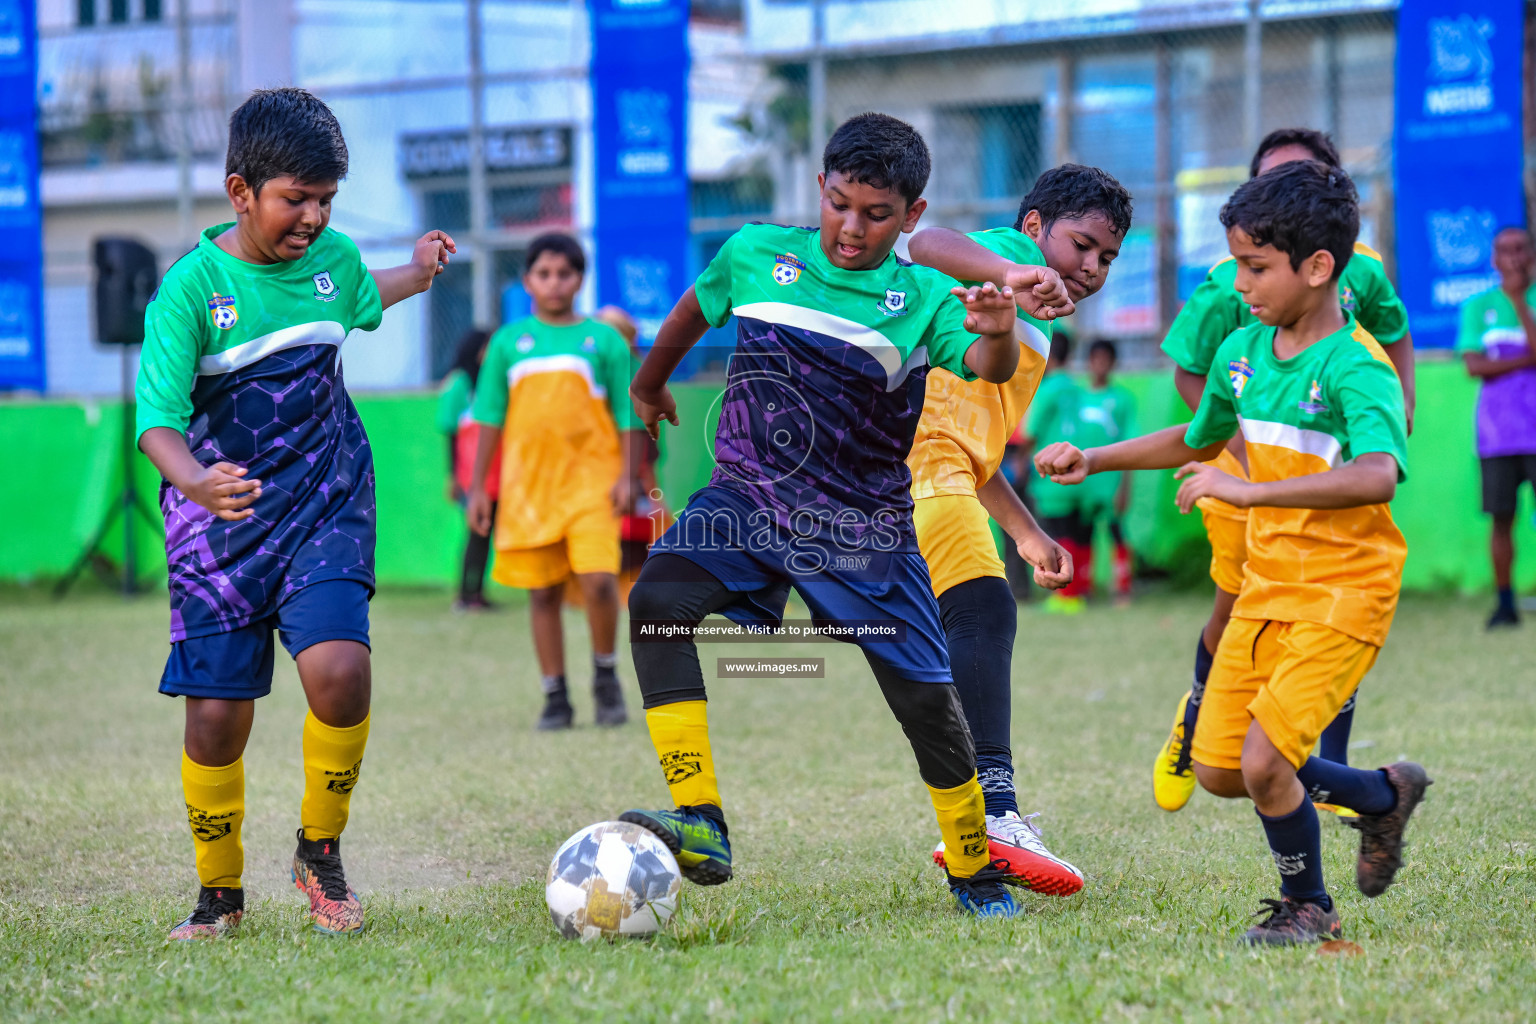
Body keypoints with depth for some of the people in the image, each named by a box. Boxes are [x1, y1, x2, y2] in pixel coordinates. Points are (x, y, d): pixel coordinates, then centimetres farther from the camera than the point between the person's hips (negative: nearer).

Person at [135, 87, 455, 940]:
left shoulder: (333, 258, 2)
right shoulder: (193, 285, -14)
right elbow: (158, 418, -23)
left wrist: (420, 272, 31)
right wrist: (196, 485, -40)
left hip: (325, 509, 2)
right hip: (221, 523, -2)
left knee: (338, 668, -22)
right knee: (217, 715, -3)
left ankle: (321, 851, 2)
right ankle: (219, 892, 21)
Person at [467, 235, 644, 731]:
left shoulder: (604, 340, 5)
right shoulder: (509, 342, 9)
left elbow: (628, 416, 6)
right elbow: (490, 419, 12)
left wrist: (627, 476, -4)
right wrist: (478, 487, 8)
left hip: (591, 480, -2)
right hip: (528, 483, 2)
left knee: (598, 578, -17)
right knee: (543, 592, 3)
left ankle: (606, 676, 5)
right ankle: (555, 697, 12)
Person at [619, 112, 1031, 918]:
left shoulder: (922, 295, -5)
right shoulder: (756, 254, 3)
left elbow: (988, 368, -23)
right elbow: (694, 312, 23)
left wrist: (996, 333, -46)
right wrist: (649, 383, 38)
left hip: (863, 523, -1)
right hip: (747, 497, 1)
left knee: (926, 698, -1)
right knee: (657, 602, -26)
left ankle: (976, 875, 23)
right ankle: (702, 827, -30)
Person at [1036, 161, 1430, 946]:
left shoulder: (1356, 368, -20)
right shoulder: (1242, 352, 5)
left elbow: (1378, 474, -39)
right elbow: (1199, 442, 25)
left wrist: (1250, 491, -43)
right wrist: (1093, 461, 18)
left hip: (1340, 597, -8)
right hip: (1265, 588, 8)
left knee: (1263, 762, -17)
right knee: (1218, 770, 10)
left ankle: (1307, 906, 10)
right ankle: (1384, 795, 30)